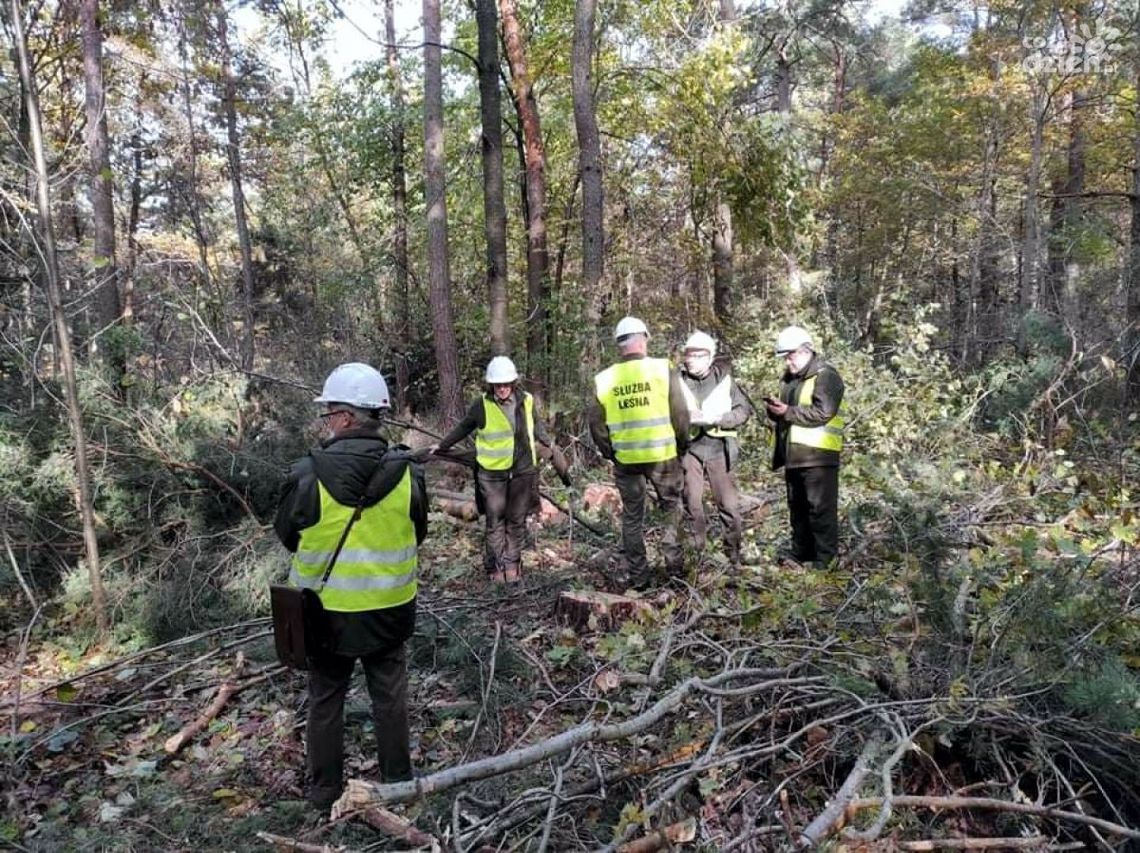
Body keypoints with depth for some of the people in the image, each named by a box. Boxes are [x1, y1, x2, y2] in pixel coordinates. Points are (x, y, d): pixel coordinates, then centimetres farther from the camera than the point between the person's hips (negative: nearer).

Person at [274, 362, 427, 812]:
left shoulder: (308, 474, -20)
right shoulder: (407, 473, -15)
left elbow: (287, 535, -3)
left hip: (328, 610, -1)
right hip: (389, 609, 1)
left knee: (325, 700, 19)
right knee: (390, 697, 19)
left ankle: (324, 790, 33)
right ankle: (397, 781, 33)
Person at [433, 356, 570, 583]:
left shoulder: (526, 401, -1)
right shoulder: (482, 404, -9)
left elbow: (535, 426, 19)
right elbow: (463, 428, 6)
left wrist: (549, 444, 19)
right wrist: (442, 446, 12)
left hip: (522, 471, 3)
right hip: (492, 473, -2)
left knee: (517, 520, 10)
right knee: (495, 520, 4)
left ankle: (512, 564, 22)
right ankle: (496, 566, 17)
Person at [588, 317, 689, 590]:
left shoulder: (603, 380, -1)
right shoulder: (662, 369, -8)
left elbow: (596, 424, 4)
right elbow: (680, 414, -6)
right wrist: (682, 444, 9)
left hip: (625, 460, 2)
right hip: (663, 455, -2)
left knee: (632, 517, 13)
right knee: (672, 508, 18)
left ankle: (639, 576, 17)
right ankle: (674, 562, 16)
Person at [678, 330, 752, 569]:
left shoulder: (724, 380, 4)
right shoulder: (679, 382, 4)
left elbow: (744, 410, 0)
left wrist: (714, 418, -13)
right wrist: (686, 418, -18)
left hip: (718, 448, 0)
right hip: (689, 449, 0)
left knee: (729, 504, 2)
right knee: (692, 504, 3)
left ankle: (734, 556, 15)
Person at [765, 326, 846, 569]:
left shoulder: (825, 376, -9)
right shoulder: (790, 378, 18)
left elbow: (822, 412, -21)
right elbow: (785, 413, 25)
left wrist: (788, 412, -20)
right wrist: (775, 409, 1)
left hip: (818, 456, -9)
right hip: (794, 456, 9)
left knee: (821, 509, -5)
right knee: (797, 508, 16)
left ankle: (826, 560, 1)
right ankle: (799, 555, 26)